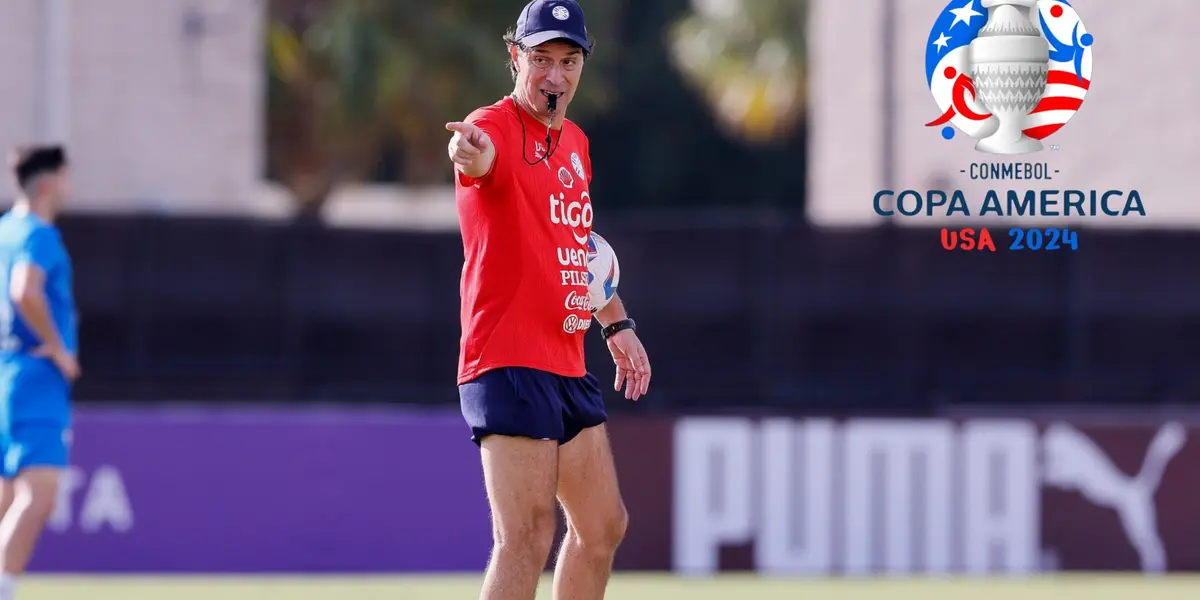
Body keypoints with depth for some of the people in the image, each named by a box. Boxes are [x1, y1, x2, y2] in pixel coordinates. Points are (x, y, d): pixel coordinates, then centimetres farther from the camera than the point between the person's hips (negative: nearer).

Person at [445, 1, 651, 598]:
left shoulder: (574, 143, 16)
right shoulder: (496, 127, -11)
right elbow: (479, 152, -37)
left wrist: (617, 324, 25)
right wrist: (470, 150, -60)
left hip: (568, 368, 9)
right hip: (509, 366, -9)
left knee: (603, 526, 18)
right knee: (526, 539, -17)